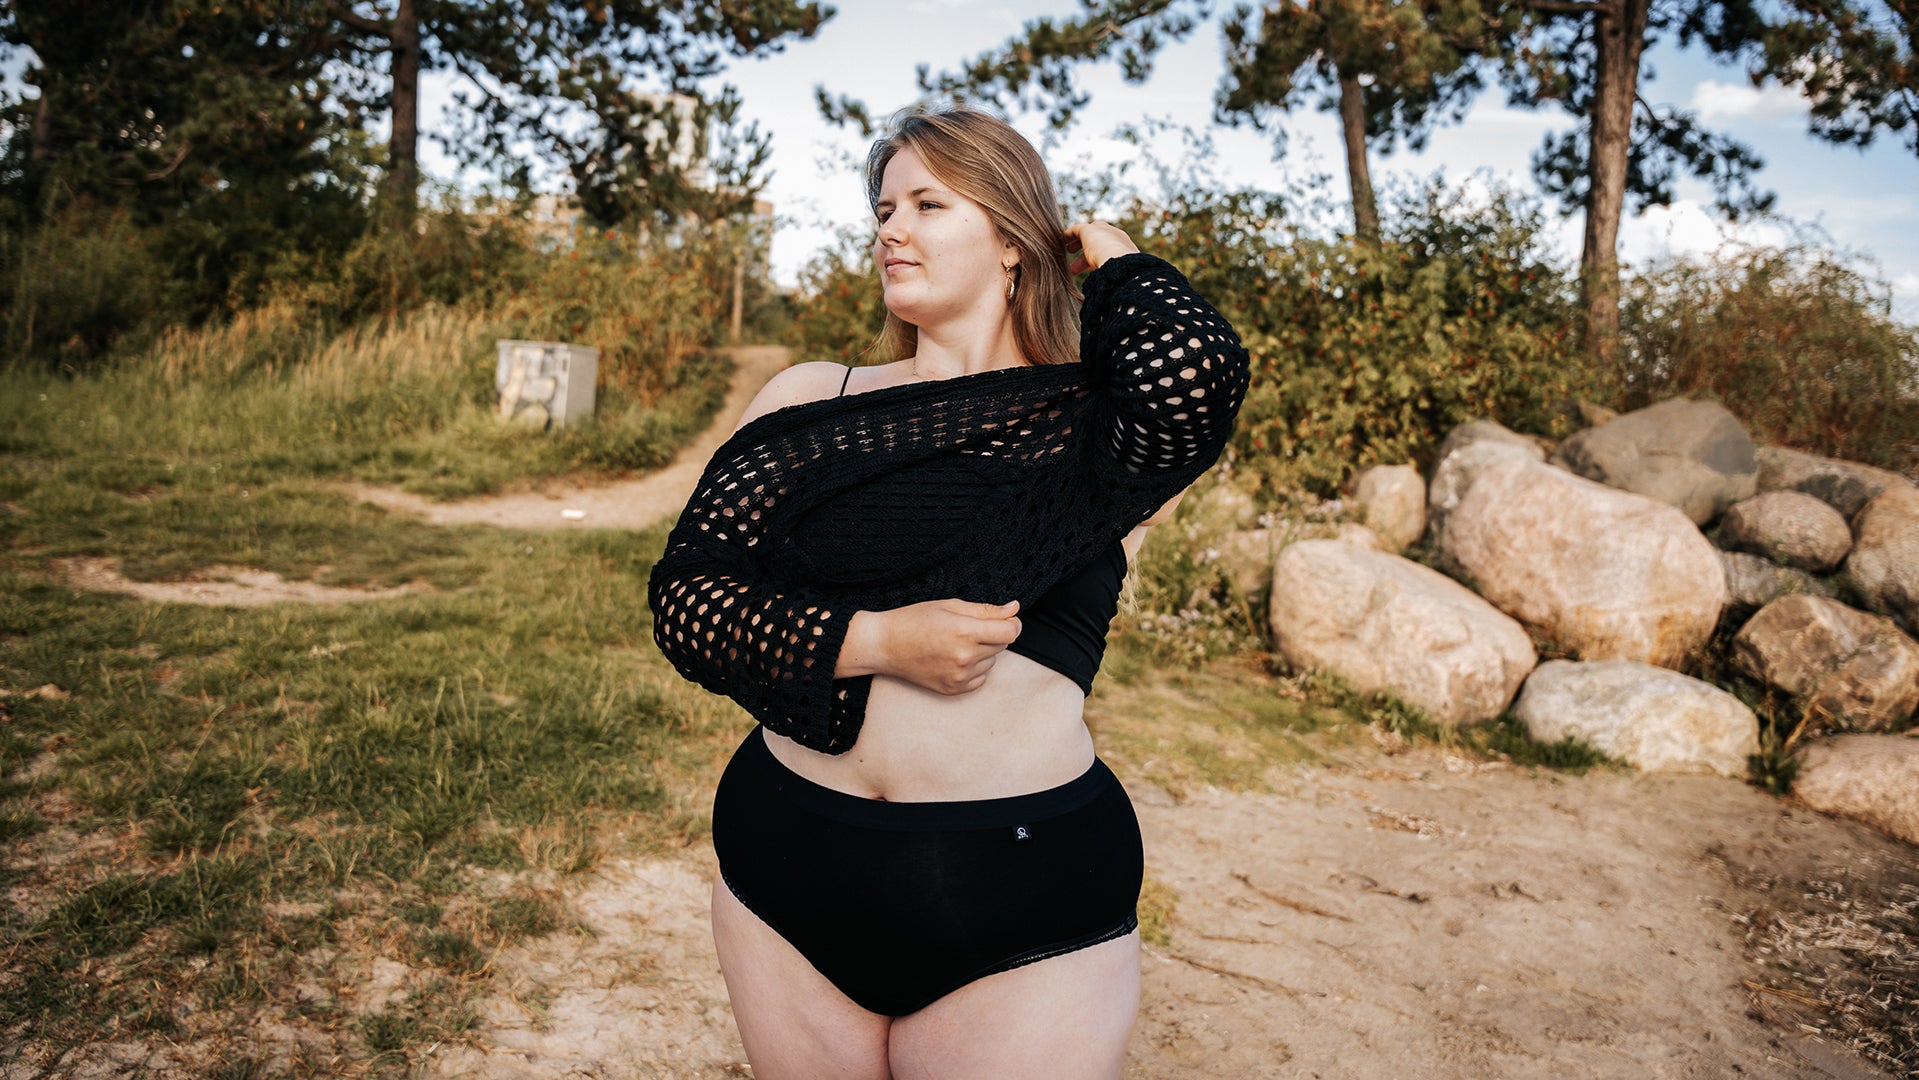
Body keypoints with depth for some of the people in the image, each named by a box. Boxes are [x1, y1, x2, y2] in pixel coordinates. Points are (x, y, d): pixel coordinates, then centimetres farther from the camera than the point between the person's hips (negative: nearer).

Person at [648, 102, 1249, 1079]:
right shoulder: (812, 400, 5)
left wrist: (1115, 260, -2)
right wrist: (878, 640, -17)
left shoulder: (1093, 423, 0)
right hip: (789, 869, 3)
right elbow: (685, 593, -1)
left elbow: (1192, 373, -23)